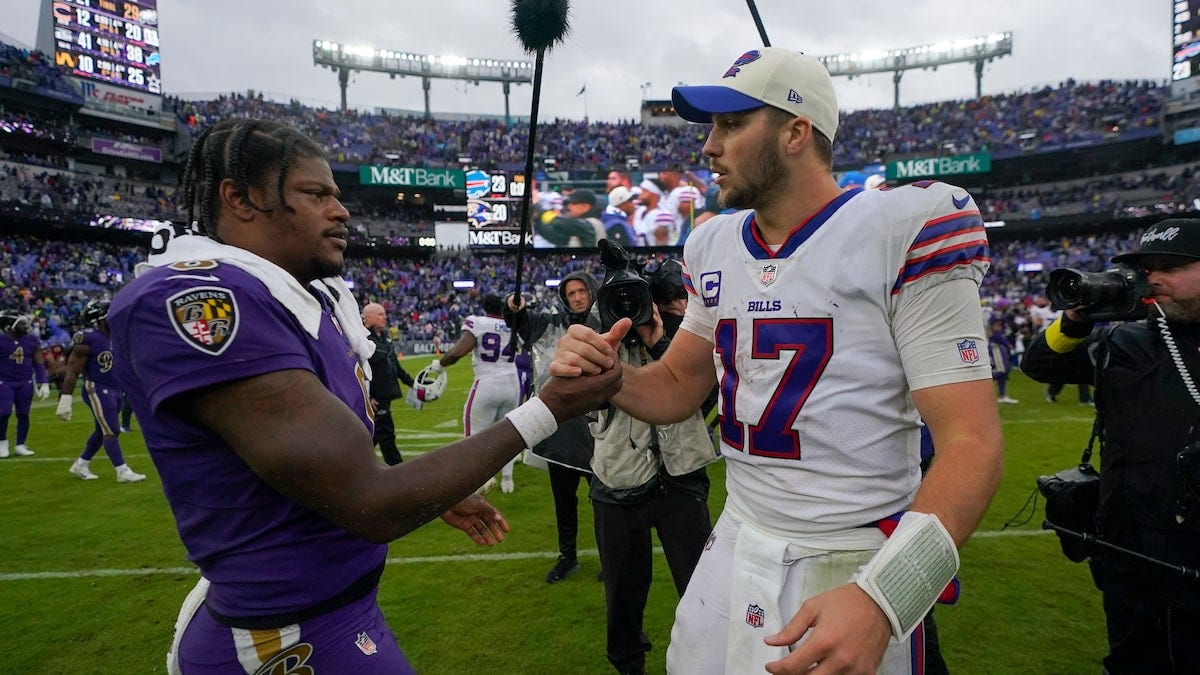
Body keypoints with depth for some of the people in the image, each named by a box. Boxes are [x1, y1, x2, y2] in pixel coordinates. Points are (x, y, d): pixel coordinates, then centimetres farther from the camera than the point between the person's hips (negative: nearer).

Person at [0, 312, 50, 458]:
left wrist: (44, 383, 3)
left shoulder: (31, 340, 1)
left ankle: (20, 445, 14)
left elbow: (38, 363, 8)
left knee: (23, 414, 4)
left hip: (26, 383, 3)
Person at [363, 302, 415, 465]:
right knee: (386, 434, -3)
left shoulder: (384, 337, 14)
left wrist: (411, 382, 21)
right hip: (375, 398, -9)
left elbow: (395, 366, 22)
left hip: (385, 395, 9)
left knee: (373, 435, 17)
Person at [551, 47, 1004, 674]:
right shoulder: (715, 248, 4)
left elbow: (971, 443, -18)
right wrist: (607, 376, -9)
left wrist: (882, 598, -30)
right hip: (734, 547, 6)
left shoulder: (903, 230, -15)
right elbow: (678, 387, 13)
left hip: (856, 569, -5)